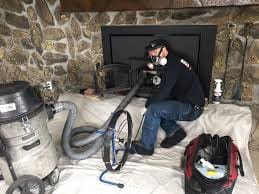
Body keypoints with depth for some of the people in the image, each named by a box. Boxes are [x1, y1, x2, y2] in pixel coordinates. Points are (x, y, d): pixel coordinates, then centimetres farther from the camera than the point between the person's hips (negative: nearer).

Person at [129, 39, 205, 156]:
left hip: (191, 108, -10)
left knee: (153, 109, -22)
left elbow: (163, 91, -23)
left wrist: (148, 103, -7)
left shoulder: (173, 64, -18)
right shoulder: (172, 62, 14)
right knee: (156, 105, 9)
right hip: (186, 103, 10)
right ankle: (175, 130, 7)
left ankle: (145, 147, -9)